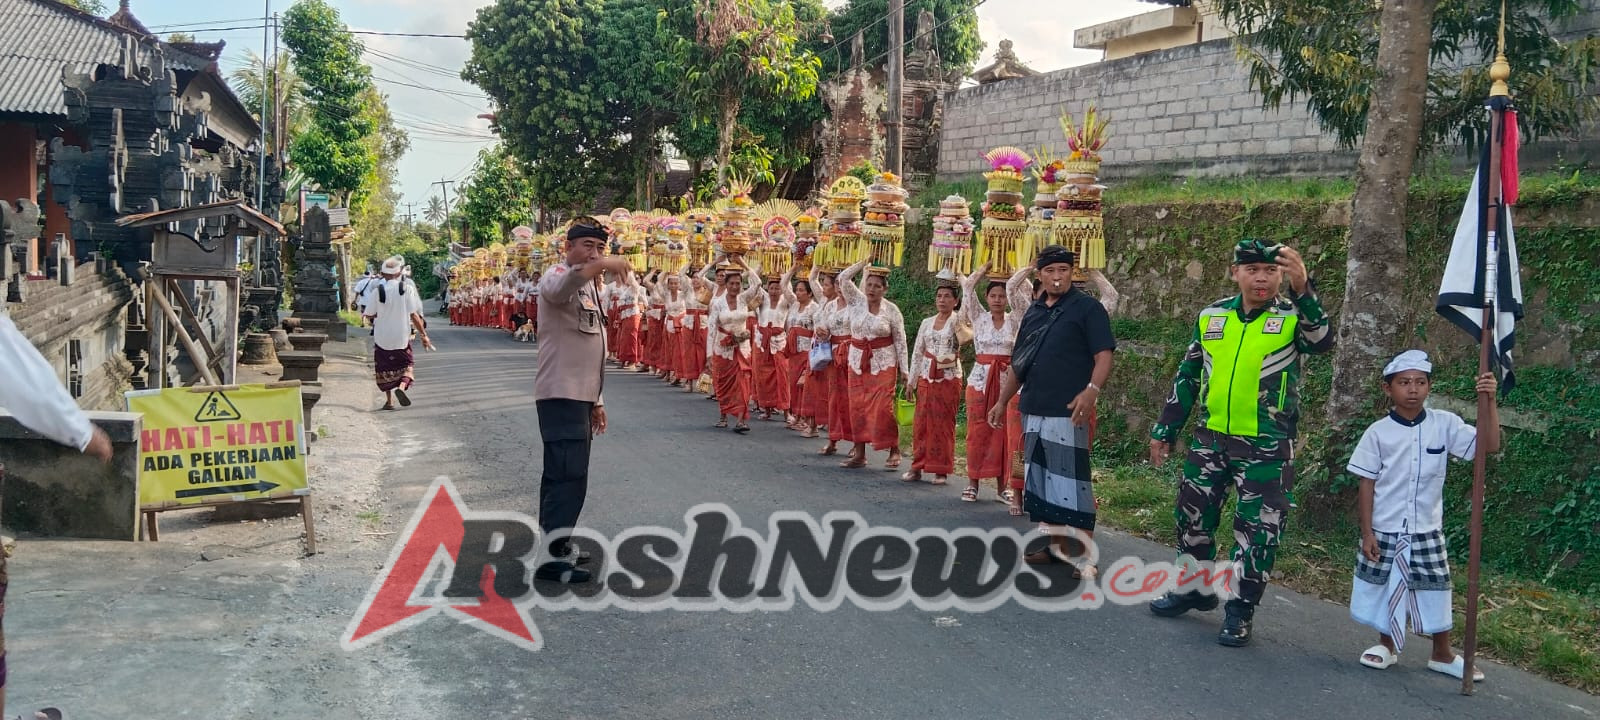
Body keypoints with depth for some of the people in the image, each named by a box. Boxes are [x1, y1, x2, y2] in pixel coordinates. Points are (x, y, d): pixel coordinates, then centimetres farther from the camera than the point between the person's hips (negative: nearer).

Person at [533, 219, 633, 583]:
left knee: (562, 473, 16)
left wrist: (596, 399, 22)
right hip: (561, 394, -10)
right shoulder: (559, 277, -11)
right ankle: (550, 557, -11)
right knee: (569, 475, -13)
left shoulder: (588, 286, 19)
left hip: (579, 396, 10)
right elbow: (558, 288, -40)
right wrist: (602, 265, -54)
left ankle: (554, 543, 26)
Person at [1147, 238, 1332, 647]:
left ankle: (1241, 610, 13)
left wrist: (1303, 289, -43)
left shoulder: (1292, 318, -7)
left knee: (1258, 529, 1)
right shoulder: (1211, 317, 4)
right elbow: (1187, 377, 11)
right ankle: (1194, 588, 33)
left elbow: (1322, 342, -30)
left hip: (1267, 447, -4)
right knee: (1193, 516, 14)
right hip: (1210, 438, 4)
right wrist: (1164, 430, 11)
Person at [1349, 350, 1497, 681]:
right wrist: (1367, 533, -6)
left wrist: (1489, 402, -22)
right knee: (1386, 589, 11)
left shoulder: (1444, 424, -4)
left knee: (1436, 592, 7)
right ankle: (1387, 646, 33)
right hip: (1384, 532, -1)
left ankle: (1443, 655, 26)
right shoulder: (1378, 433, -8)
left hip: (1427, 533, 1)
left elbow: (1489, 446, -11)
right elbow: (1367, 484, -4)